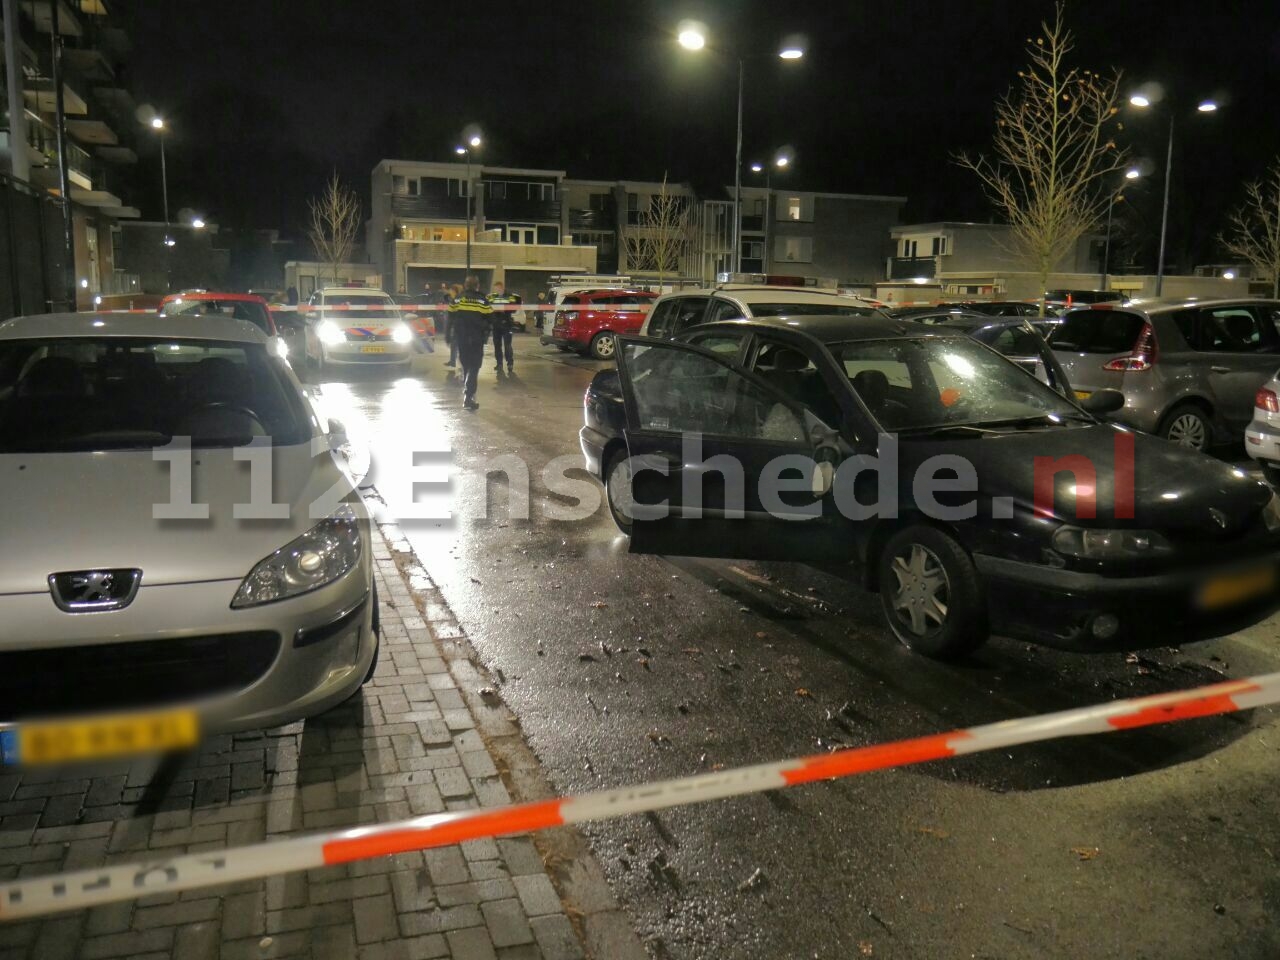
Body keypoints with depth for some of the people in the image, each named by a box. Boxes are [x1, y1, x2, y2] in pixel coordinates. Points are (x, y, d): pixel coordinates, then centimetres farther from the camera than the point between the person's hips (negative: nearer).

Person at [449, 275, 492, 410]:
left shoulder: (457, 299, 3)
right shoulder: (482, 300, -5)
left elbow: (450, 318, 6)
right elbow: (490, 319, -3)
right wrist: (486, 333, 12)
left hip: (460, 338, 3)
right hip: (476, 339, -3)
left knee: (465, 365, 19)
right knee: (474, 366, -3)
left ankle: (467, 393, 27)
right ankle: (468, 396, -15)